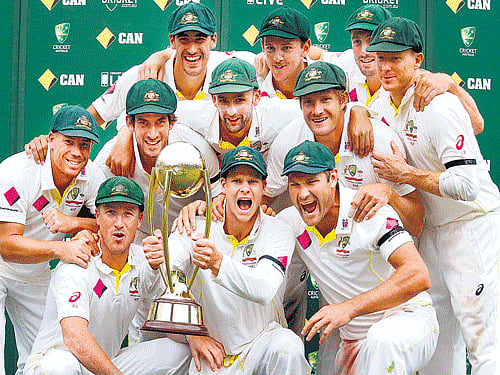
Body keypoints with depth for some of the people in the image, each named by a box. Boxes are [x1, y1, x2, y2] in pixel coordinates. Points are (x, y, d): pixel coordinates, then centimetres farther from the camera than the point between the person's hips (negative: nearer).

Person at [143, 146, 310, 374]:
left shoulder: (278, 233, -8)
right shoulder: (196, 227, -5)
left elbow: (264, 291, -27)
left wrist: (217, 263, -44)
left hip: (261, 344, -2)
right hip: (210, 349, 2)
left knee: (287, 347, -31)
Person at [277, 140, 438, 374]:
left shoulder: (370, 212, -18)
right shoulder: (290, 221, 0)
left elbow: (418, 276, -29)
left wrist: (349, 308, -35)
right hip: (353, 341, 7)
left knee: (382, 340, -39)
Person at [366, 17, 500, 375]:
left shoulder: (438, 106, -21)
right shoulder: (387, 104, 5)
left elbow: (466, 185, -28)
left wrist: (404, 174, -19)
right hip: (434, 226, 9)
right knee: (438, 335, 13)